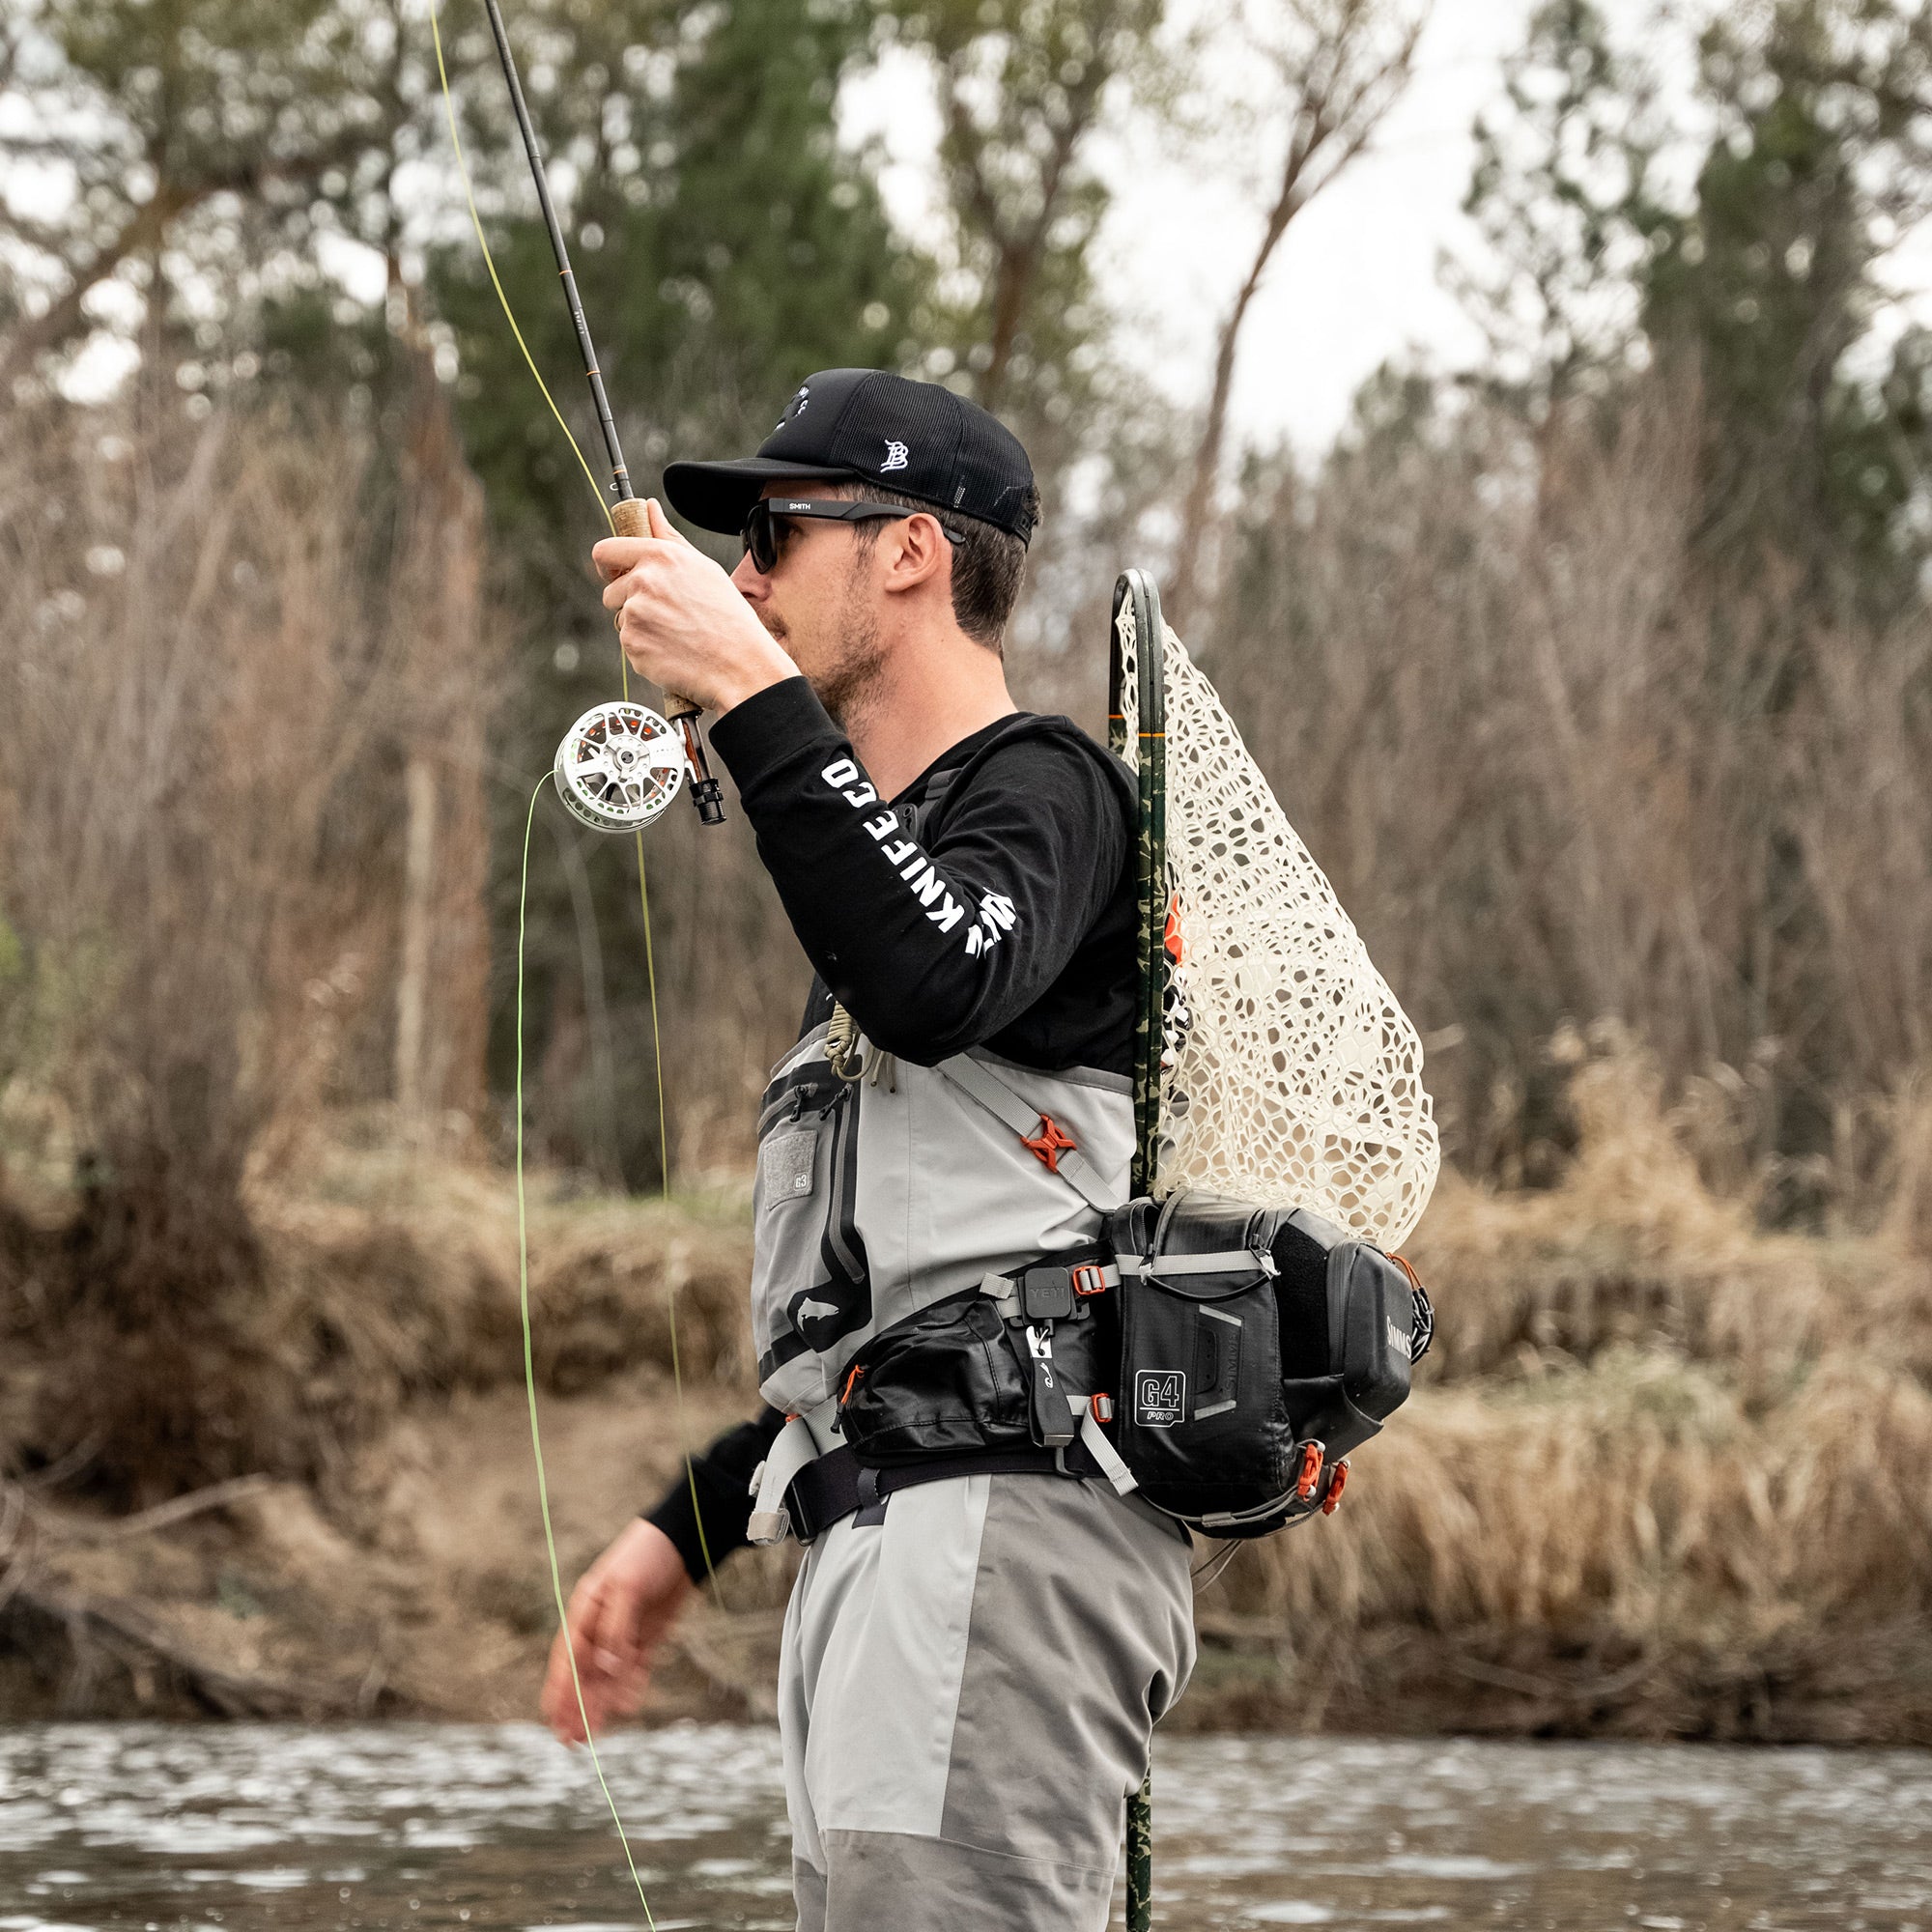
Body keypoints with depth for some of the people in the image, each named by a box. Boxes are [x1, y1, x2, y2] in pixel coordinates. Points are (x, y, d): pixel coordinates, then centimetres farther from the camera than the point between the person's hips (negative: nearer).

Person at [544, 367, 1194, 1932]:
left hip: (1006, 1521, -10)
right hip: (881, 1543, 10)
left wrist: (751, 689, -23)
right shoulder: (900, 840, 29)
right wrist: (687, 1532, 27)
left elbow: (935, 984, -27)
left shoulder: (1045, 791, -1)